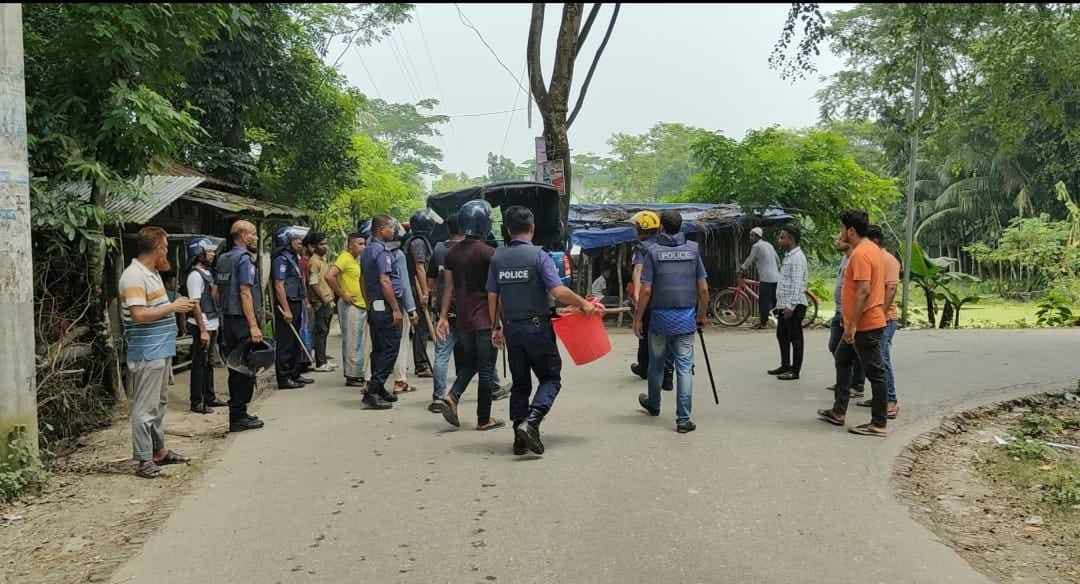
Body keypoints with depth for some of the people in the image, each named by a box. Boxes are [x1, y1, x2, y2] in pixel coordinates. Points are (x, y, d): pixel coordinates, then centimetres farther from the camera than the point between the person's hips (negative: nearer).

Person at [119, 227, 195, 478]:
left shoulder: (152, 273, 16)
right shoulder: (133, 276, -16)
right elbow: (139, 314, -24)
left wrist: (176, 304, 13)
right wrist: (172, 307, -18)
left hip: (162, 349, 11)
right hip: (146, 352, -11)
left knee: (159, 403, 18)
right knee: (144, 407, -4)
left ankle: (159, 450, 30)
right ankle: (144, 460, 2)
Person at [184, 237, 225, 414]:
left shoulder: (207, 272, 13)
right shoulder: (195, 275, -15)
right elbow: (195, 305, -19)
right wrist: (203, 330, -22)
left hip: (212, 325, 9)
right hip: (203, 327, -9)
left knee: (209, 363, 16)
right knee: (199, 364, -2)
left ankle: (209, 397, 26)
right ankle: (196, 403, 5)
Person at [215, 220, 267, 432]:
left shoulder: (223, 259, 15)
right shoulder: (244, 258, -13)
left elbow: (217, 291, 18)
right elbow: (245, 293, -19)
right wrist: (253, 325, -21)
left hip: (228, 319, 9)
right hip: (242, 320, -9)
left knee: (236, 369, 14)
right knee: (246, 370, -3)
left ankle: (237, 414, 21)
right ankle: (238, 417, 1)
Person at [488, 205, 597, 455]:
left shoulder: (497, 258, 4)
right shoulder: (539, 255, -10)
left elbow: (493, 296, 7)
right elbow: (558, 291, -19)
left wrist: (496, 327, 17)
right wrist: (584, 304, -5)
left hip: (511, 329, 5)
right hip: (537, 327, -5)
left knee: (520, 383, 14)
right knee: (551, 378, 7)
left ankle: (520, 437, 15)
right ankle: (531, 422, -13)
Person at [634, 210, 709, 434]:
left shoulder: (653, 251, -5)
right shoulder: (693, 249, 1)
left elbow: (646, 290, -9)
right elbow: (703, 289, 1)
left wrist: (638, 319, 0)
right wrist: (702, 315, 14)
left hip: (660, 318, -1)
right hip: (686, 319, 1)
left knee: (656, 365, 17)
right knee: (685, 368, 2)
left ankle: (653, 405, 38)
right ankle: (684, 419, -1)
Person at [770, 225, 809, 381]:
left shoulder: (797, 257, -14)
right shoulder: (788, 256, 17)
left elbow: (797, 284, -21)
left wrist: (791, 306, -25)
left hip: (794, 306, -10)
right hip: (784, 304, 10)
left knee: (795, 338, -3)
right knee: (782, 335, 16)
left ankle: (795, 371, 3)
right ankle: (785, 366, 27)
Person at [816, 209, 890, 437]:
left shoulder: (860, 253, -20)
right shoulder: (871, 248, 13)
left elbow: (863, 291, -26)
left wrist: (852, 324, -23)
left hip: (865, 324, -11)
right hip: (866, 322, 11)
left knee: (874, 372, -4)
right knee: (842, 359, 20)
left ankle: (878, 425, 4)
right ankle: (838, 411, 27)